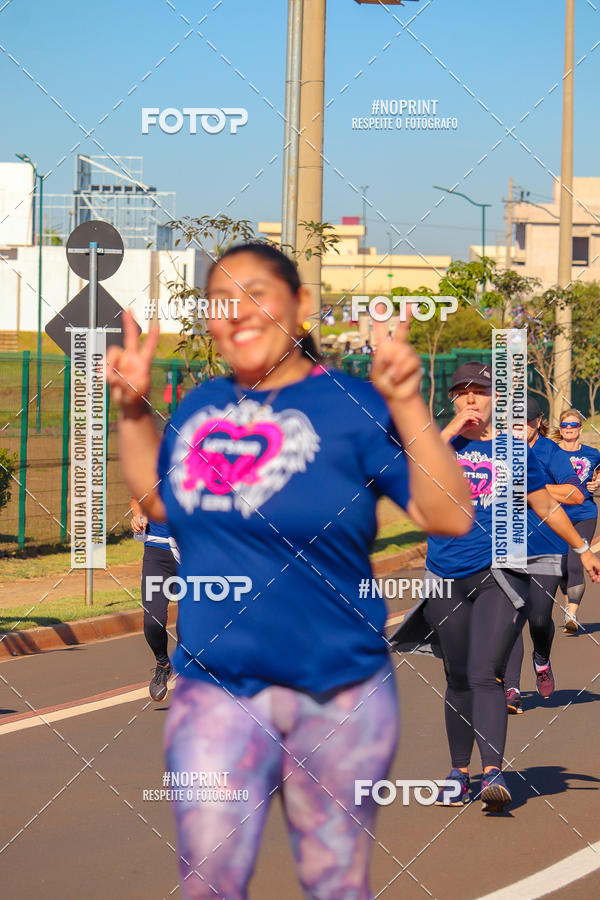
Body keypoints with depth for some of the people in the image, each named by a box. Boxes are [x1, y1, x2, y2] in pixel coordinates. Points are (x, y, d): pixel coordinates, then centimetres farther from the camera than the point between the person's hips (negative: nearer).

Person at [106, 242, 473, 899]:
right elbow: (155, 499, 24)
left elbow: (450, 517, -17)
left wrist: (406, 403, -25)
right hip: (215, 689, 4)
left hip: (337, 694, -3)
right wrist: (132, 407, 13)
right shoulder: (201, 407, 7)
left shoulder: (353, 406, -8)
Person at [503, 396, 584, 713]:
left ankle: (542, 662, 29)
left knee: (539, 617, -5)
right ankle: (511, 689, -5)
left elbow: (575, 494, -17)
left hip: (546, 549, -3)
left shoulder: (551, 454, -4)